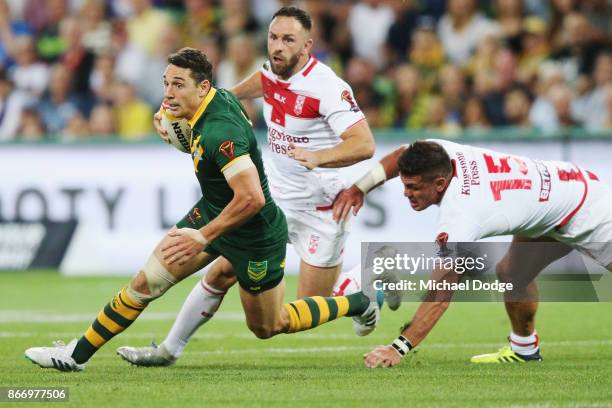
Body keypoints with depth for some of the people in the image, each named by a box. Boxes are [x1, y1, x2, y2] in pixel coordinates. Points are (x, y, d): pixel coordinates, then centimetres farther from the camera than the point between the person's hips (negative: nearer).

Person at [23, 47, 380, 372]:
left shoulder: (219, 132, -35)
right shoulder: (222, 97, -8)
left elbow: (252, 198, -41)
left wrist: (203, 236, -34)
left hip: (254, 236, -8)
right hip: (211, 212, 8)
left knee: (266, 328, 14)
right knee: (146, 282, 1)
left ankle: (358, 303, 33)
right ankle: (78, 354, 11)